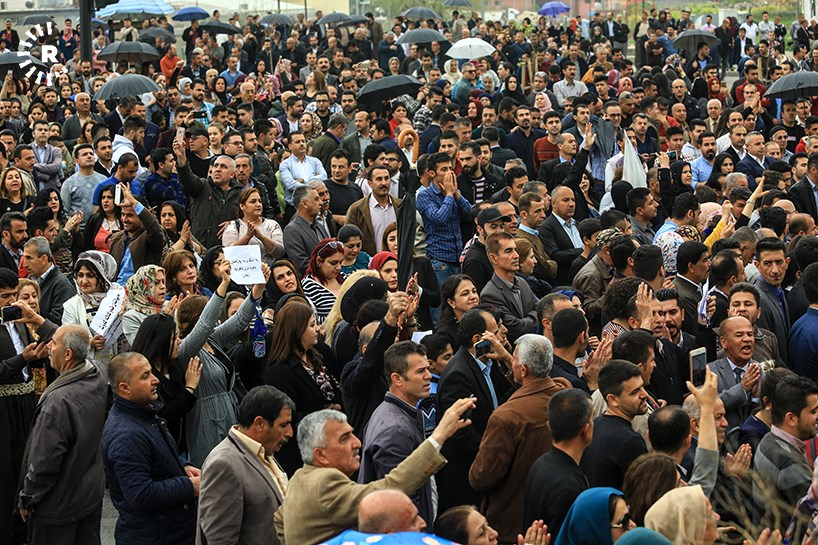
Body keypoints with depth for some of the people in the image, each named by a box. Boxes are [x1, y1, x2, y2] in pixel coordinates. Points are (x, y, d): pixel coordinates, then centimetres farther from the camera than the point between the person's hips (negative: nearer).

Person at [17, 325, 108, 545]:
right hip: (93, 493, 7)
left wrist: (26, 500, -10)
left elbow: (44, 462, -25)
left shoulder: (59, 401, -33)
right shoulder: (99, 376, -10)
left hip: (59, 506, -7)